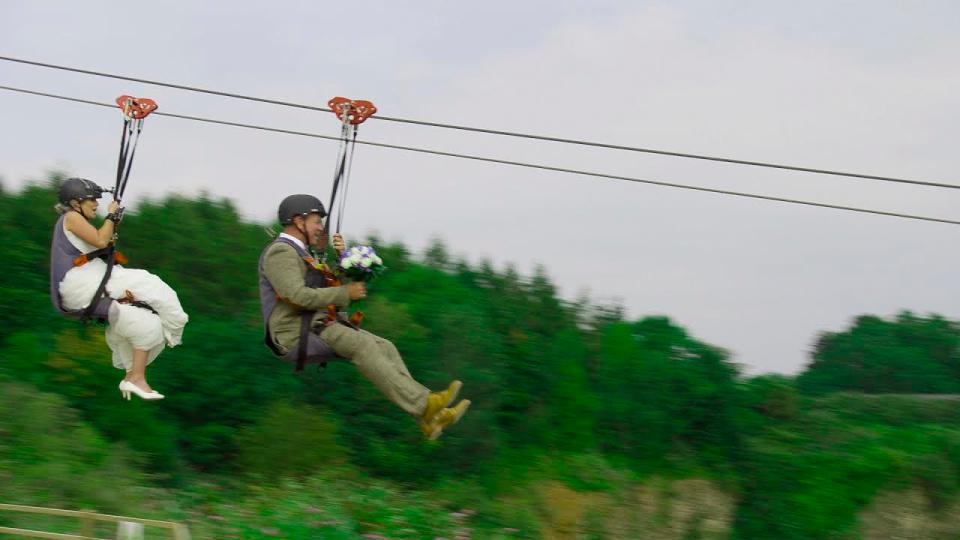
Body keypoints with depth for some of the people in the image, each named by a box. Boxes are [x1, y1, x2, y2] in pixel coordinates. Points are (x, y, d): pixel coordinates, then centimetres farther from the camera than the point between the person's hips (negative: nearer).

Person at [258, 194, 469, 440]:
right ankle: (422, 404, -31)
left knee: (384, 347, -6)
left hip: (315, 328, 10)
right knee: (361, 344, -29)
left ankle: (427, 419, -15)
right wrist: (346, 293, -15)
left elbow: (330, 286, 22)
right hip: (295, 335, -10)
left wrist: (340, 255, 6)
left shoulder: (298, 253, 22)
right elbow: (298, 297, -23)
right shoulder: (280, 252, -9)